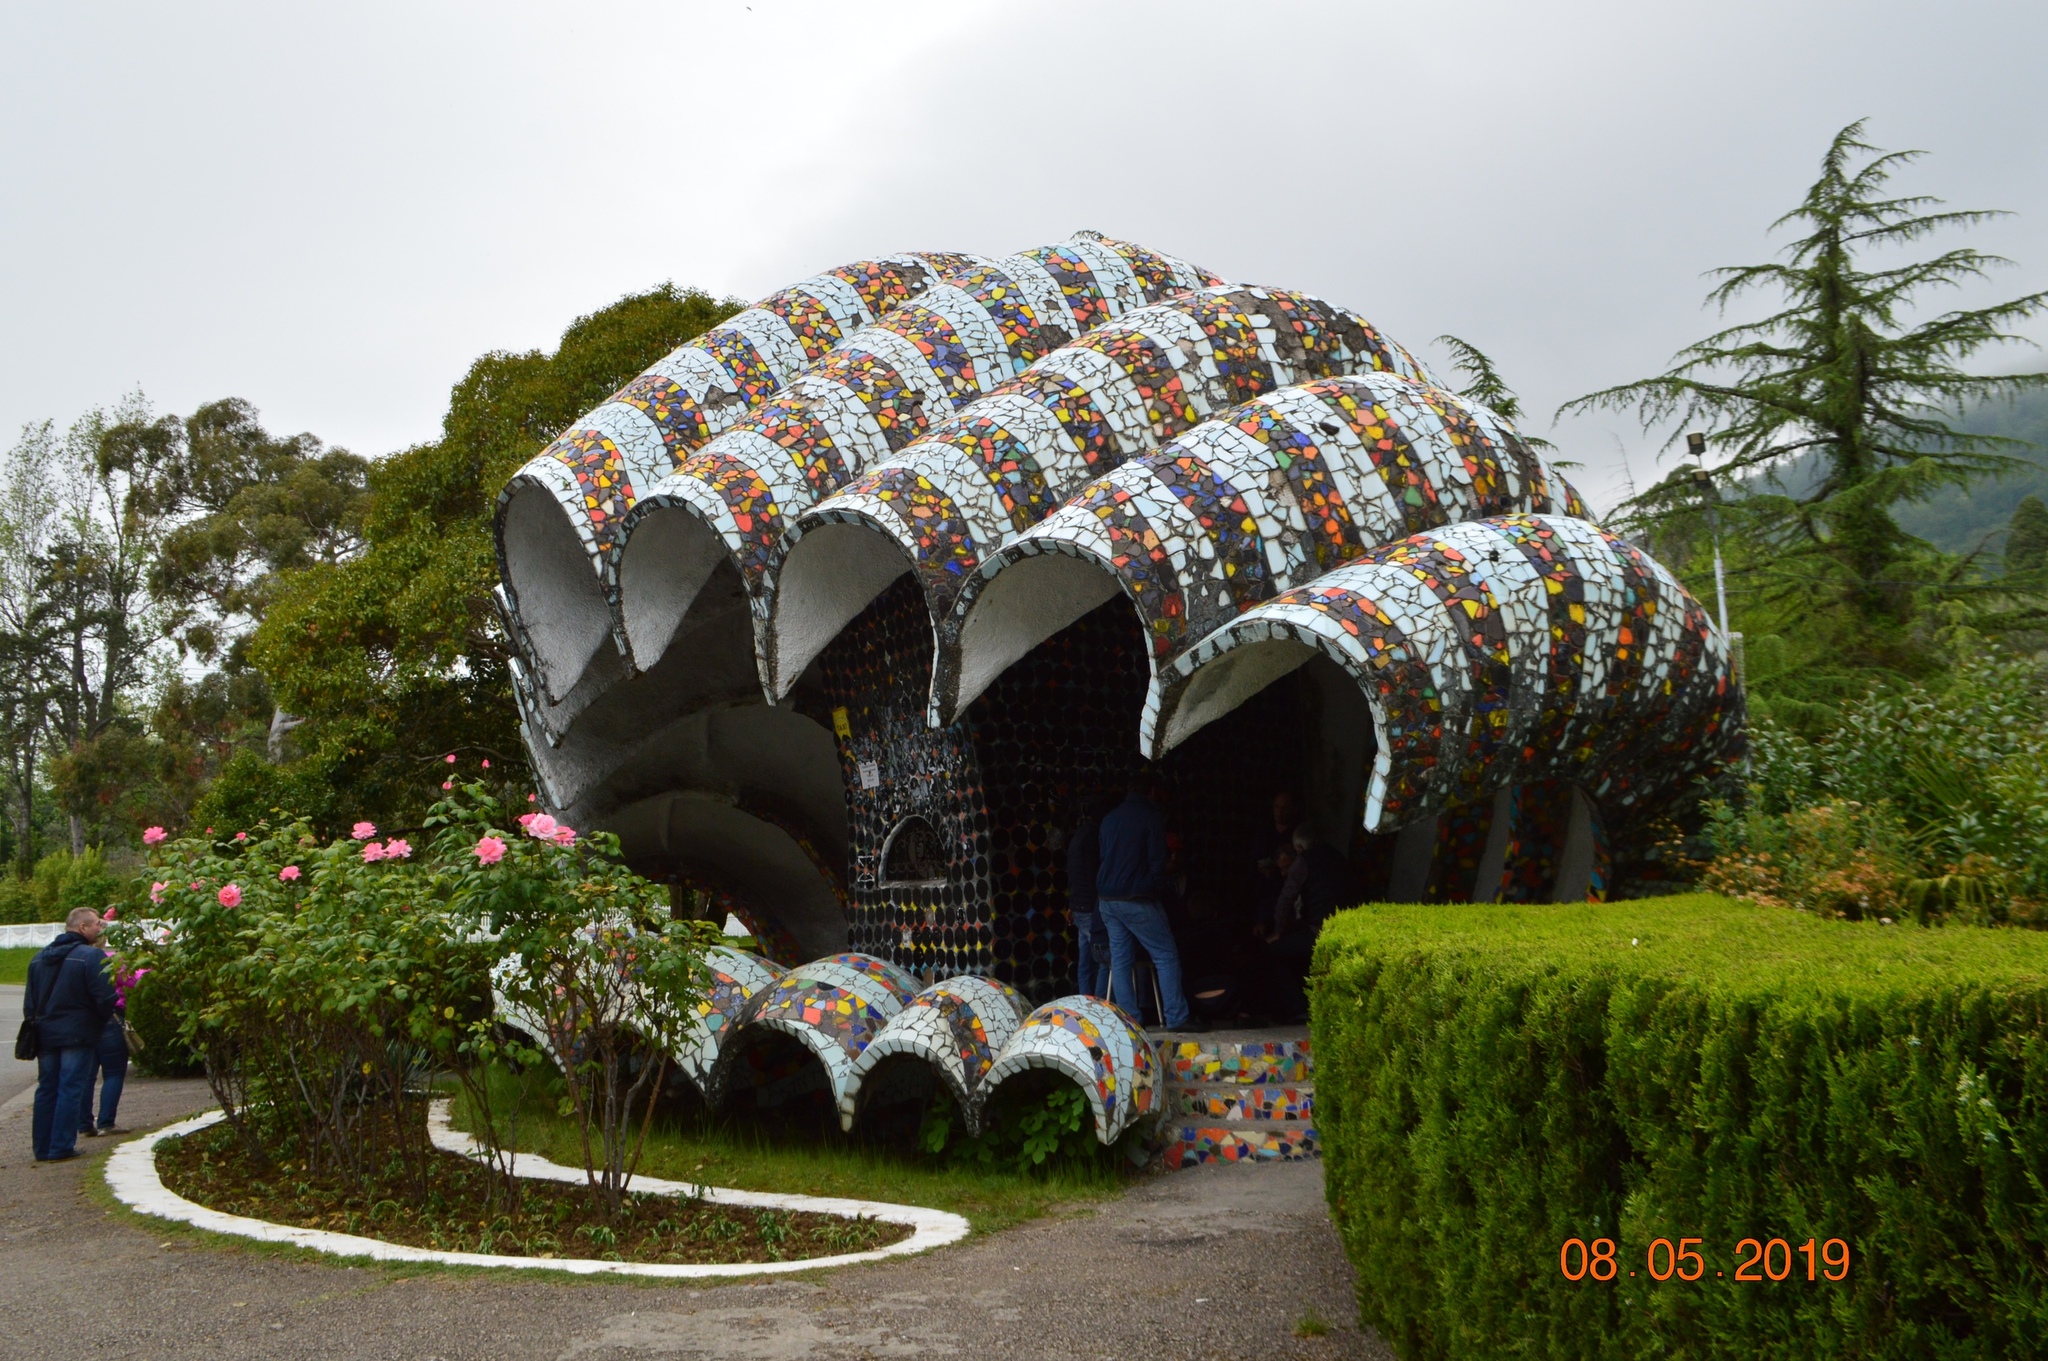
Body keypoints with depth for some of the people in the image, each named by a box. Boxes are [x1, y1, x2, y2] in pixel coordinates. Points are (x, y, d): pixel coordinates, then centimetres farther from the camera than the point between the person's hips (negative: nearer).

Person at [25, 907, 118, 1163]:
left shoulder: (39, 959, 11)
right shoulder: (91, 956, -14)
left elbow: (30, 1002, 14)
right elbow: (105, 998, -16)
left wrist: (37, 1027, 21)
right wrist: (103, 1020, 3)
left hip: (45, 1034, 7)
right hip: (77, 1035, -7)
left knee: (46, 1089, 13)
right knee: (70, 1090, -2)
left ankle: (42, 1148, 17)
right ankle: (61, 1147, -2)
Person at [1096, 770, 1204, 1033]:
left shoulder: (1110, 818, 13)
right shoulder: (1152, 816, -6)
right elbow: (1157, 862, -9)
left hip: (1107, 900, 6)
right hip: (1137, 900, -6)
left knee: (1120, 959, 7)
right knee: (1166, 955, -1)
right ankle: (1176, 1017, -5)